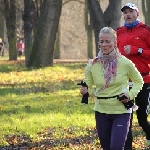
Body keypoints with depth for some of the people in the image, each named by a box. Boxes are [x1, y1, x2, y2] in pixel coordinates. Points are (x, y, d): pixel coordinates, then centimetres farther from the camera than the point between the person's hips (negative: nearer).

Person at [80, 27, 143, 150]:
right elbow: (88, 87, 9)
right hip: (101, 112, 3)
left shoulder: (125, 63, -9)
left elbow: (139, 81, 7)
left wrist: (130, 95, -9)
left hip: (121, 112, -3)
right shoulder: (92, 65, -3)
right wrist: (85, 91, -14)